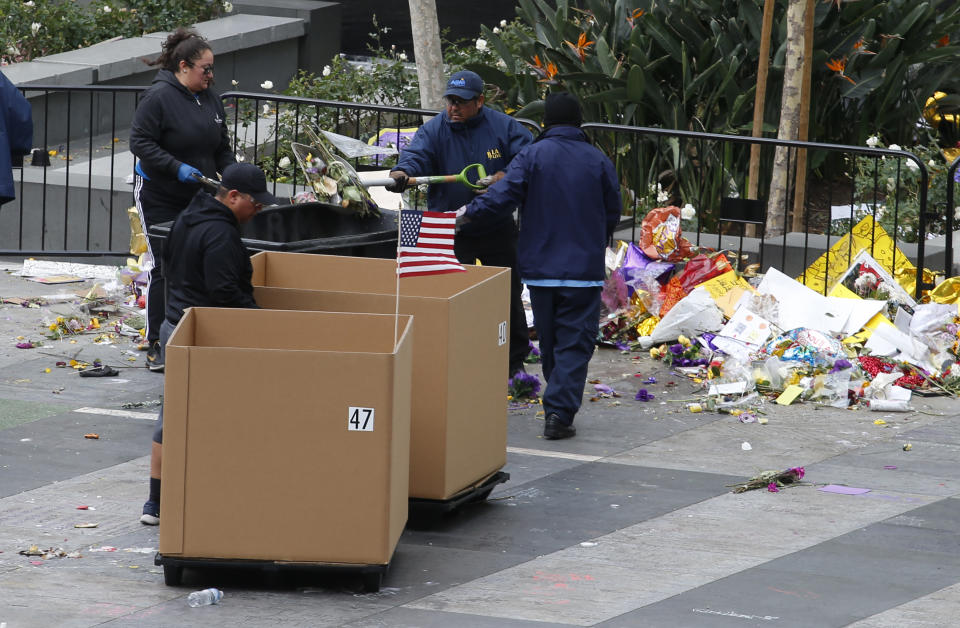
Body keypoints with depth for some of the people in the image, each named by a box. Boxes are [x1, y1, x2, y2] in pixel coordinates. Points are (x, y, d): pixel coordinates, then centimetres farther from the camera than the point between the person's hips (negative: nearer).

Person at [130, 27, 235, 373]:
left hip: (199, 198, 6)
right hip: (160, 198, -6)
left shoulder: (210, 99, 10)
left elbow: (222, 148, 18)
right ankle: (156, 346, 1)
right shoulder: (159, 97, -13)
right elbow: (140, 142, -16)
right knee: (166, 268, -6)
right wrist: (177, 168, -24)